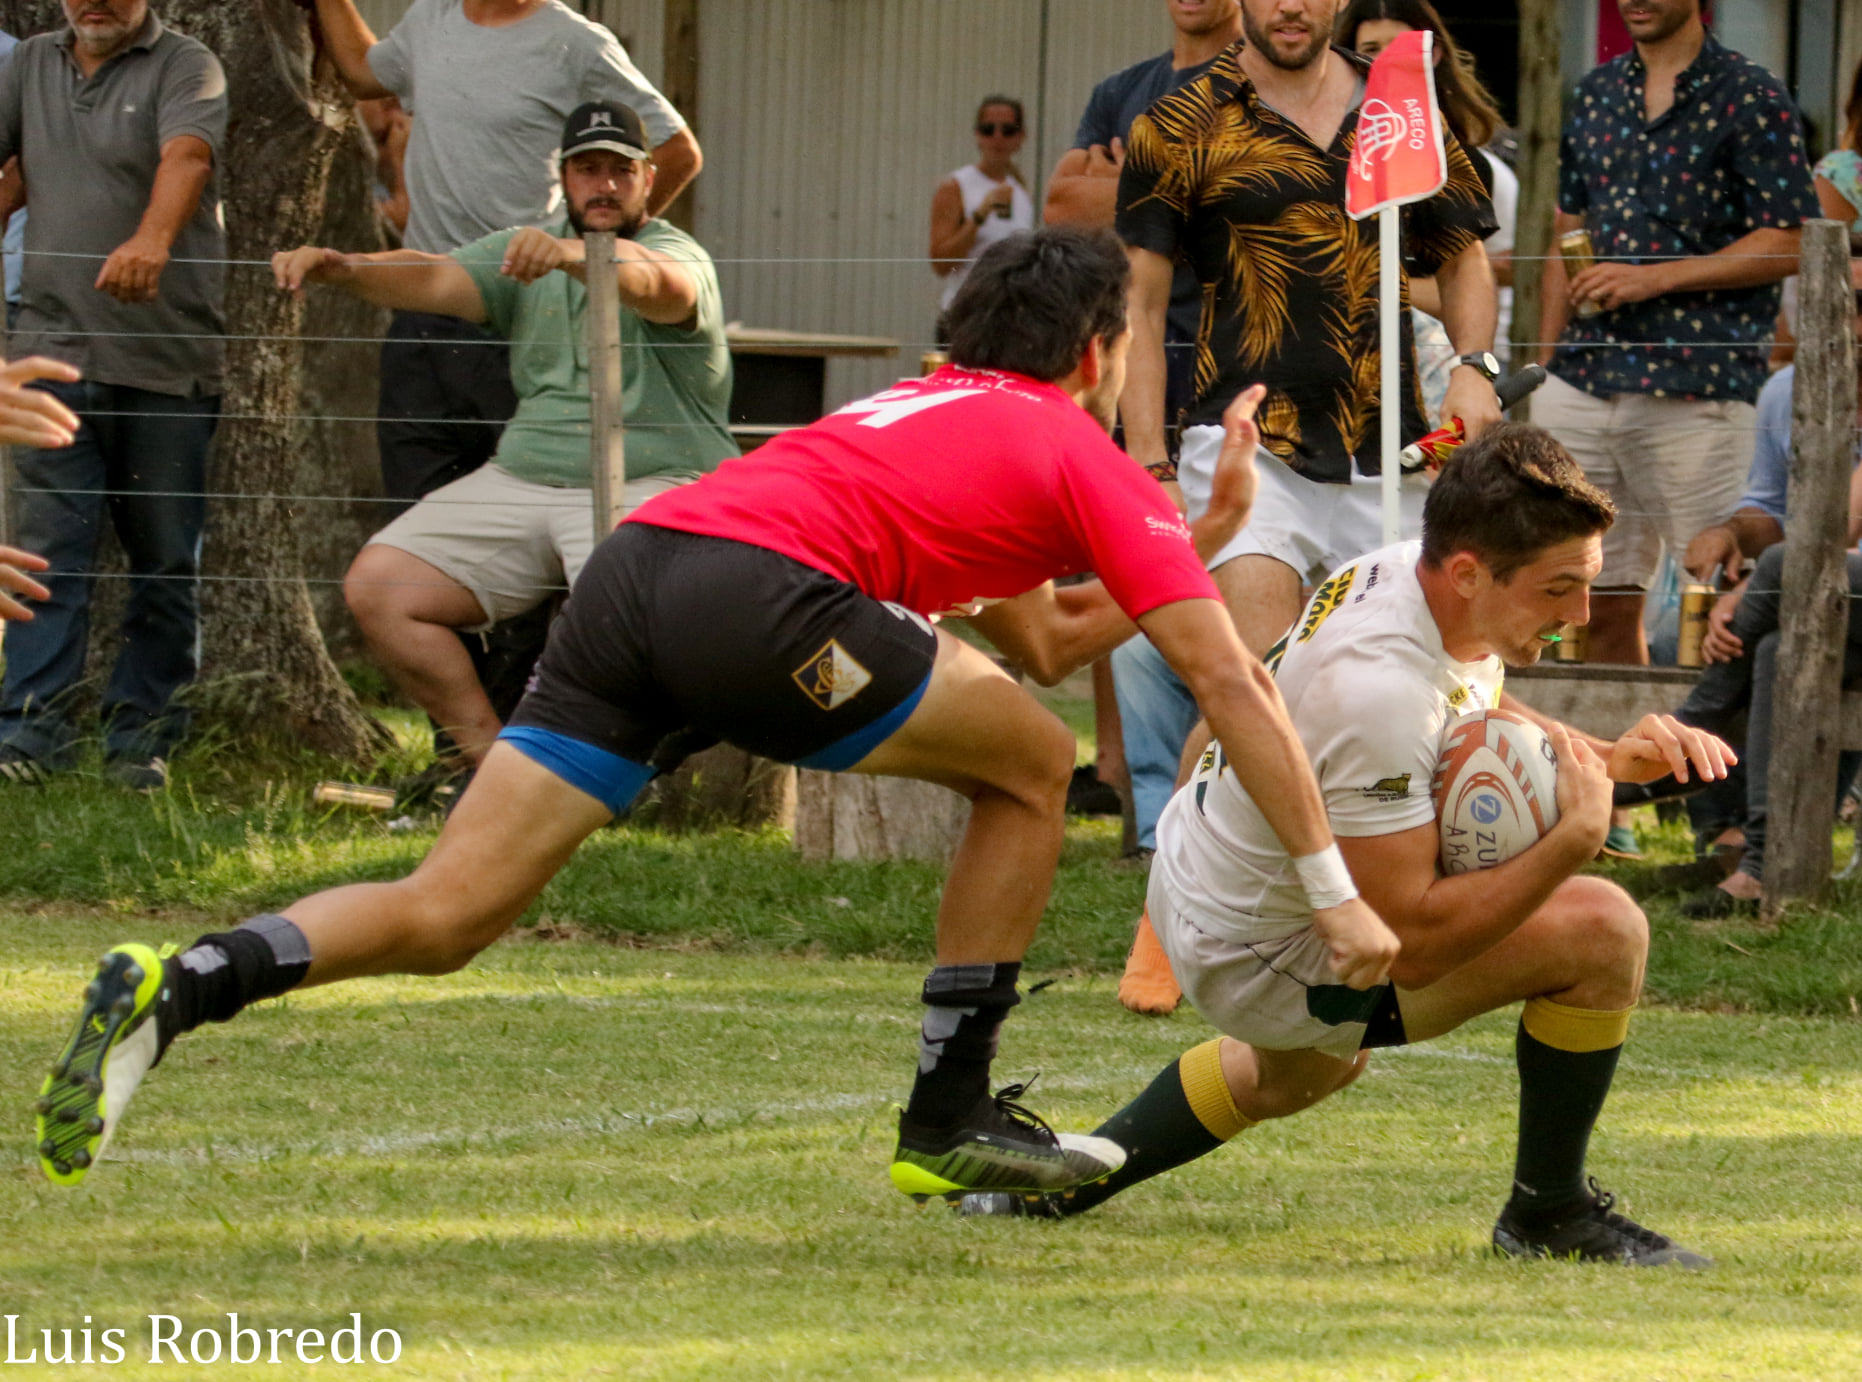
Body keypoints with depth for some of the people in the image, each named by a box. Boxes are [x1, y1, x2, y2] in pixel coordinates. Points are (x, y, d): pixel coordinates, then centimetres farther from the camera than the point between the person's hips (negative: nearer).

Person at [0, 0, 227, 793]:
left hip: (168, 361, -3)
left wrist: (152, 238, -42)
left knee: (165, 561, 4)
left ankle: (140, 734, 12)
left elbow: (186, 156, -22)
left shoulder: (184, 67, -4)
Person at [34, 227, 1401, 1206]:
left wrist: (1216, 523, 43)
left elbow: (1049, 645, 44)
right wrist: (1335, 894, 14)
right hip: (761, 589, -7)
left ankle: (175, 989, -21)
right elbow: (1230, 684, 11)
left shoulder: (927, 409, 37)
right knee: (1033, 765, 14)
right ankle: (950, 1123, 16)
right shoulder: (1081, 452, 15)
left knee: (442, 916, 1)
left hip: (635, 567, 7)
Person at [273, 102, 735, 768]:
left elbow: (656, 285, -28)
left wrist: (570, 255, -50)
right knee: (377, 586, -10)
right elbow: (434, 279, 1)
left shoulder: (678, 256, -2)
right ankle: (490, 758, -4)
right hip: (521, 477, 6)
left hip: (652, 484, -6)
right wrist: (342, 268, -21)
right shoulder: (523, 251, 16)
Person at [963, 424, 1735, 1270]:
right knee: (1601, 930, -18)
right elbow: (1411, 941, -34)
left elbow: (1477, 712, 16)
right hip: (1258, 958, -10)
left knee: (1300, 1074, 42)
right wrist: (1576, 838, -35)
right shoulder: (1378, 691, -37)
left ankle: (1055, 1184, 52)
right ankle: (1548, 1211, -1)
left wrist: (1606, 759, 0)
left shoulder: (1406, 571, -9)